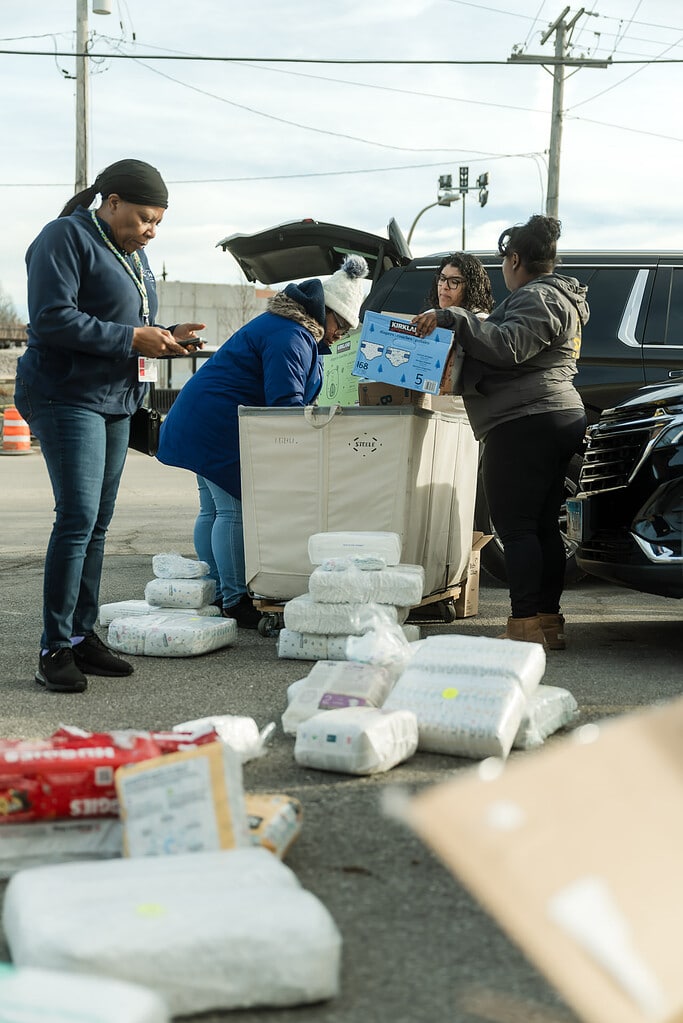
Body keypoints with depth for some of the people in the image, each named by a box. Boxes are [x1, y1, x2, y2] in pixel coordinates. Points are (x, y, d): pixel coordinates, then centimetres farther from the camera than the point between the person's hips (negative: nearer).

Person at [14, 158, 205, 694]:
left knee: (97, 523, 8)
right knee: (78, 518, -14)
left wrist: (163, 336, 5)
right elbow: (52, 320, -19)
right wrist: (133, 338, -18)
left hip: (115, 402, 9)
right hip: (67, 397, -9)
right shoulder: (66, 238, -10)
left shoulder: (132, 252, 18)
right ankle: (55, 649, -10)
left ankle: (83, 635, 14)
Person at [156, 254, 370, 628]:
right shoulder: (290, 337, -19)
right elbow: (286, 403, -25)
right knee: (236, 510, -11)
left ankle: (217, 594, 18)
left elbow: (286, 399, 22)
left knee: (214, 510, 12)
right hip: (218, 426, -12)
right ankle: (235, 602, -9)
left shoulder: (294, 330, 17)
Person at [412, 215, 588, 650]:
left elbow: (509, 346, -24)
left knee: (516, 527, -10)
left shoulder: (538, 298, -9)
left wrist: (452, 318, -27)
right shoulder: (560, 298, 24)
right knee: (544, 526, 12)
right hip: (562, 418, 11)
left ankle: (526, 624, -13)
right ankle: (549, 621, 15)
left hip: (524, 423, -11)